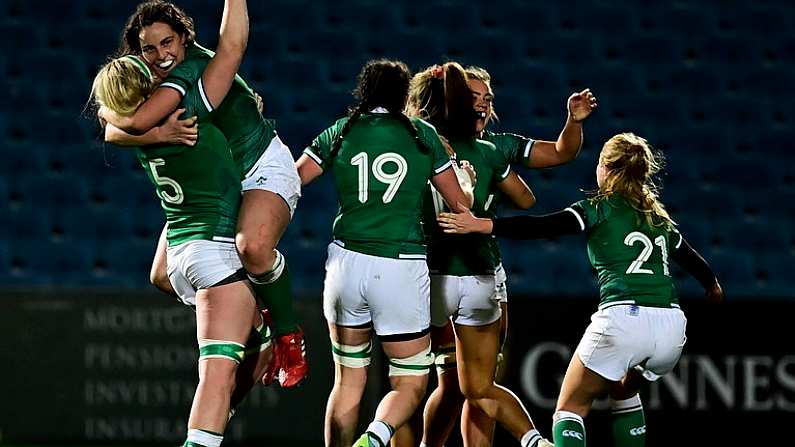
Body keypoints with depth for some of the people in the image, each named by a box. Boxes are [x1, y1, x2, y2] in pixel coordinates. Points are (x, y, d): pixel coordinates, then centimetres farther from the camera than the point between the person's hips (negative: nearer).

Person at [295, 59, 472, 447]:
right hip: (403, 269, -2)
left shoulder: (340, 132, 6)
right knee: (410, 384, 6)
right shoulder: (424, 135, 5)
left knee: (348, 382, 14)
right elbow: (461, 204, 11)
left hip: (347, 262, 2)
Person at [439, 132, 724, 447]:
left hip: (624, 318, -6)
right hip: (672, 325, 6)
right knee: (624, 392, 33)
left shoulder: (600, 208, 6)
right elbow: (689, 256, 39)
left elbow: (543, 227, -8)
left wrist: (482, 225, -12)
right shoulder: (659, 217, 22)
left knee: (570, 408, 6)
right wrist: (712, 285, 60)